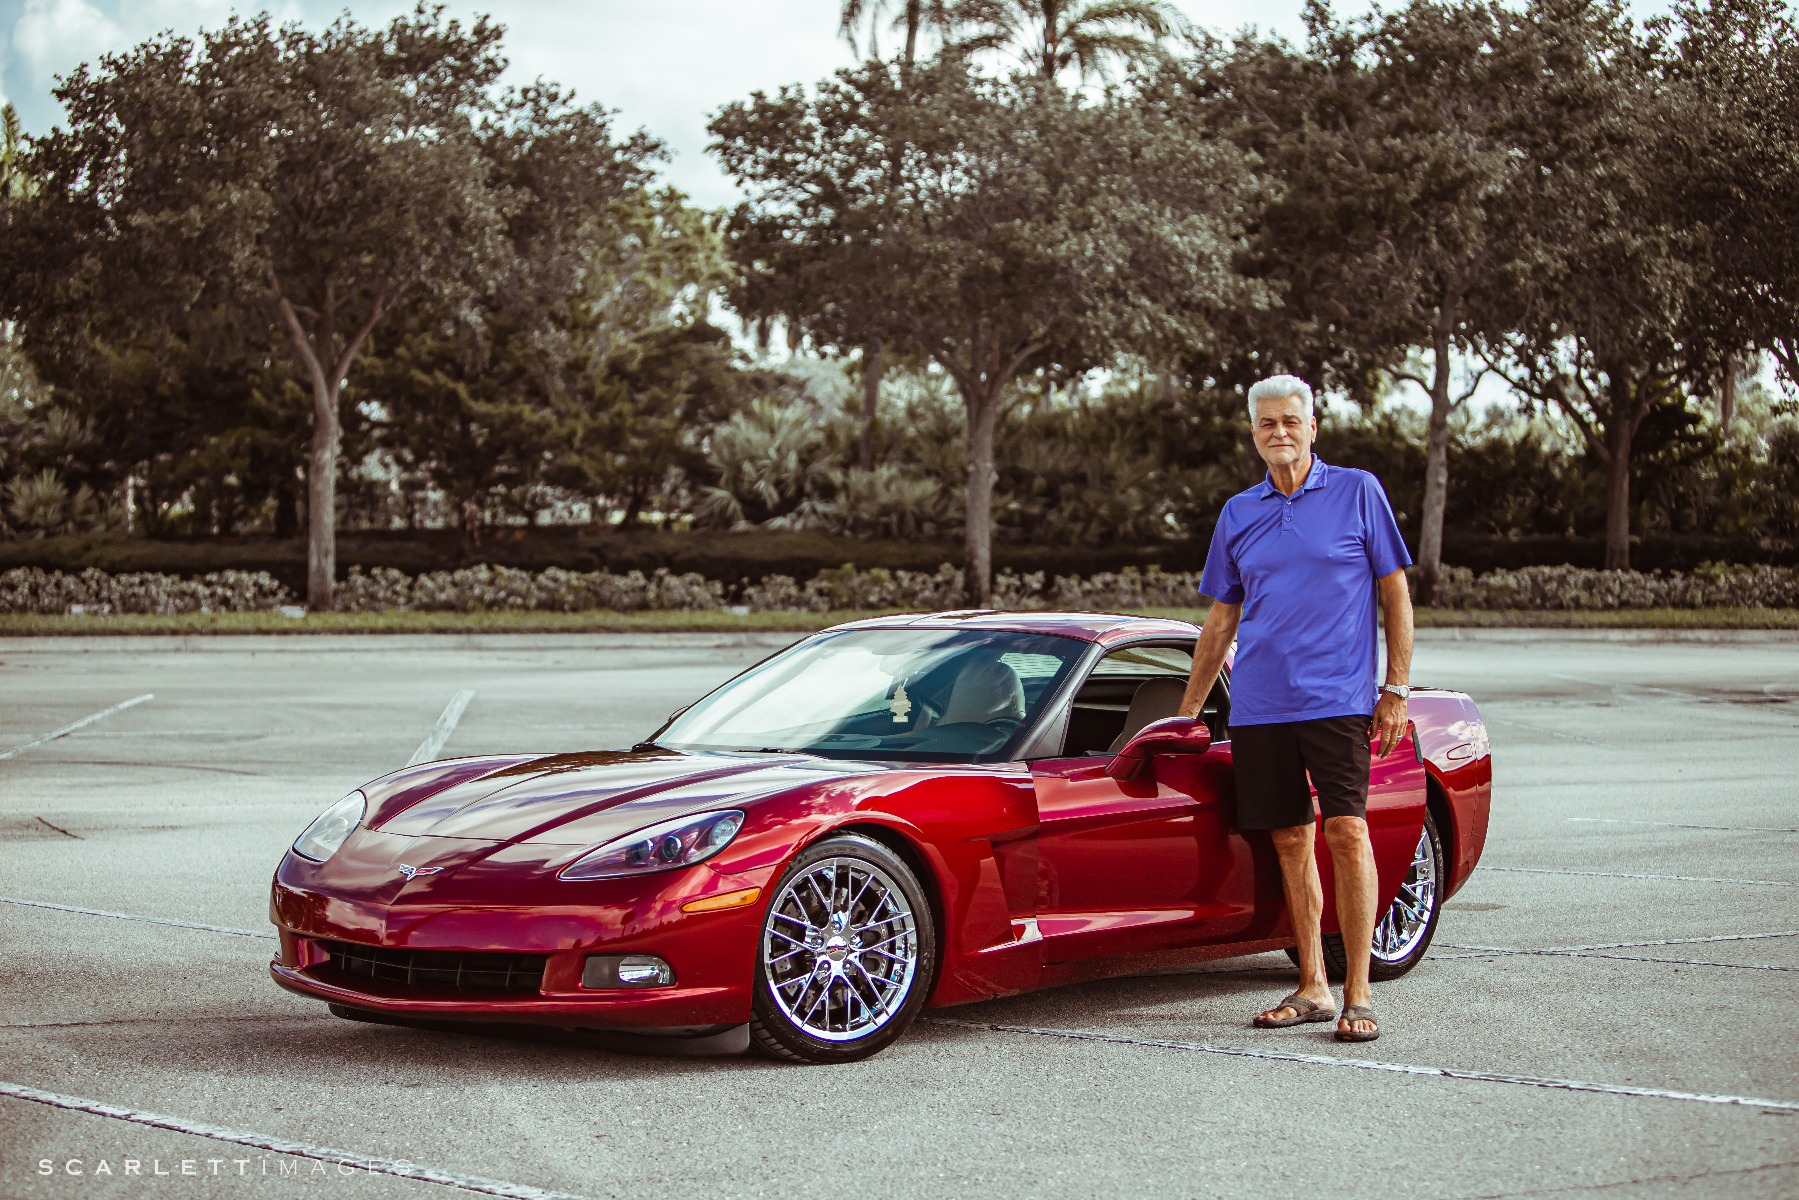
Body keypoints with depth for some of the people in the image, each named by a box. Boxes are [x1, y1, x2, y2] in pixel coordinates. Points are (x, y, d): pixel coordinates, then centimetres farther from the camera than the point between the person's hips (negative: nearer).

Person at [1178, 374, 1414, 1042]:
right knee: (1290, 841, 6)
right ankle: (1312, 988, 15)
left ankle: (1358, 994, -6)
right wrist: (1187, 712, 18)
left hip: (1337, 698, -4)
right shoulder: (1238, 514, 13)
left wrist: (1396, 690, -4)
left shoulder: (1357, 492, 3)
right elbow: (1221, 620, 19)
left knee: (1345, 831, -11)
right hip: (1258, 704, 4)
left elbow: (1395, 593, 3)